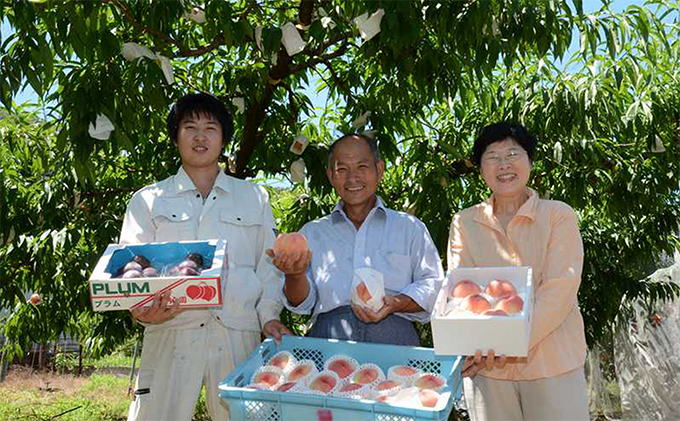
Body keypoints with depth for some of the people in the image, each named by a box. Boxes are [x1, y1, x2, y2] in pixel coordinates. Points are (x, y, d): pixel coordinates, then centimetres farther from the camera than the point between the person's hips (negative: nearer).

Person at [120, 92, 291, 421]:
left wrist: (268, 314, 2)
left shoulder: (254, 198, 16)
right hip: (170, 334, -1)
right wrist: (142, 310, -15)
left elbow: (268, 264, 16)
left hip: (238, 334, 1)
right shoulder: (147, 201, 13)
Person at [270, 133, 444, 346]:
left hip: (393, 337, 0)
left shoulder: (409, 227, 17)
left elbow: (433, 283, 12)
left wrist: (397, 304, -6)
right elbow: (302, 304, 13)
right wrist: (295, 274, -8)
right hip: (329, 337, 1)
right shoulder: (313, 232, 19)